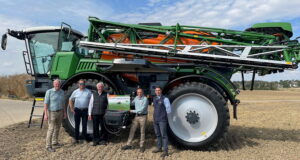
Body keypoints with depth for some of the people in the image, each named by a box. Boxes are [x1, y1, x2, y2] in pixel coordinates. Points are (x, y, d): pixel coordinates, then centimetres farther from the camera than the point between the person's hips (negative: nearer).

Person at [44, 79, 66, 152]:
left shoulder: (62, 92, 3)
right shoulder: (49, 91, -14)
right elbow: (45, 103, -15)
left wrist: (64, 112, 10)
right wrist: (45, 114, -20)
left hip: (60, 112, 6)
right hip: (52, 112, -6)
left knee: (57, 128, 15)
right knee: (51, 129, -7)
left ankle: (55, 142, 31)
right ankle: (48, 146, 1)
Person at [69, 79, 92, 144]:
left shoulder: (88, 92, 1)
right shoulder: (75, 92, 4)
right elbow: (70, 100, 12)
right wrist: (71, 108, 3)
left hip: (85, 110, -1)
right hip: (77, 110, 1)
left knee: (84, 125, 4)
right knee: (77, 125, 6)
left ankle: (85, 138, 18)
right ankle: (76, 139, 16)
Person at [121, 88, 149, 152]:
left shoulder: (145, 99, -14)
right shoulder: (136, 98, 7)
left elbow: (142, 109, -18)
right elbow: (131, 103, 21)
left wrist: (133, 111, -12)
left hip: (143, 117, -6)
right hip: (136, 116, 6)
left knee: (142, 132, 5)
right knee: (132, 130, 7)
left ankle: (142, 146, 17)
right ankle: (128, 145, 16)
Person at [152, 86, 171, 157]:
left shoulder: (165, 99, -9)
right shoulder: (154, 99, 12)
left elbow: (168, 109, -7)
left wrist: (164, 115, 3)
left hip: (162, 120, -7)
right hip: (155, 120, 7)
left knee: (163, 135, -5)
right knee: (158, 135, 16)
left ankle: (165, 151, 0)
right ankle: (159, 148, 29)